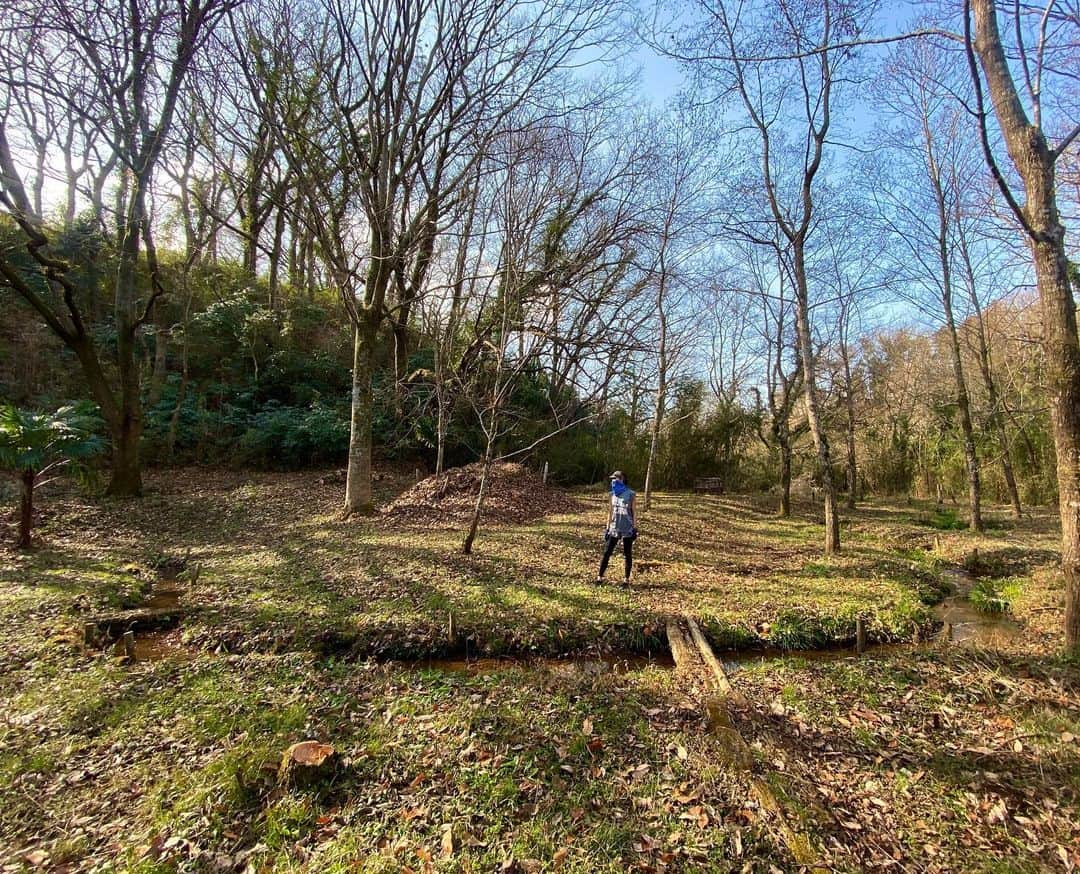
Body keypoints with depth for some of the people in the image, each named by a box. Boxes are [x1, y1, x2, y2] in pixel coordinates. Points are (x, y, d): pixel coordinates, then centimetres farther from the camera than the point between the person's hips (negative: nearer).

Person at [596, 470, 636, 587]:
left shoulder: (630, 493, -6)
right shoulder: (613, 494, 7)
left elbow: (633, 512, -3)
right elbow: (611, 512, 12)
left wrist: (635, 528, -5)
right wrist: (607, 527, 11)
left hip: (627, 528, -4)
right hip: (614, 528, 4)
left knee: (627, 554, 6)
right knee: (607, 552, 2)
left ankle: (627, 579, 17)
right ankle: (600, 577, 7)